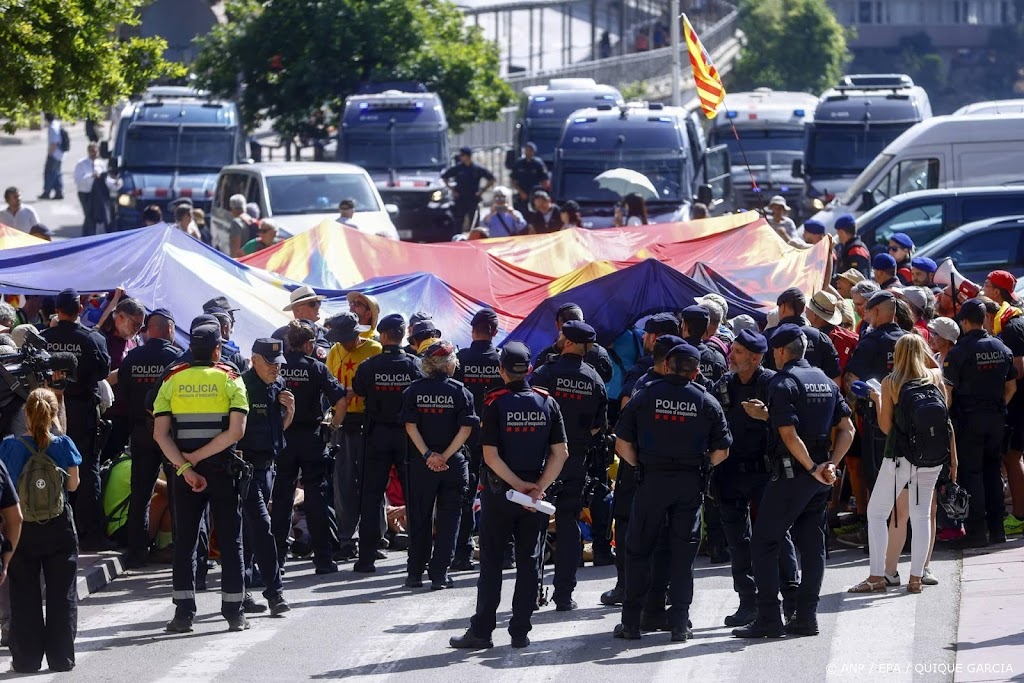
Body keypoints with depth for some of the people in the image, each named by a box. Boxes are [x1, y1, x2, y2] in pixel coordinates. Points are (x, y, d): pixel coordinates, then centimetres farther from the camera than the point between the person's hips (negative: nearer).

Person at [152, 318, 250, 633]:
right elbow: (236, 431, -14)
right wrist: (197, 457, -11)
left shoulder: (173, 379, 2)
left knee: (184, 541, 7)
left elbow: (160, 433, -7)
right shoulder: (230, 379, -3)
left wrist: (185, 467, -10)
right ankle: (234, 613, 5)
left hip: (184, 472, 1)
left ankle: (184, 613, 1)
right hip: (223, 470, -1)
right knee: (230, 541, 6)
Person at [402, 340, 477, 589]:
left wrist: (428, 455, -11)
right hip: (454, 465, -1)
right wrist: (445, 456, -11)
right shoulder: (459, 391, -4)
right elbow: (466, 428, -11)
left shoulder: (414, 390, 0)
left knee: (419, 519, 11)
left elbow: (410, 426, -8)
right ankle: (439, 574, 2)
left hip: (421, 464, 1)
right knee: (448, 520, 6)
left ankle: (415, 573, 13)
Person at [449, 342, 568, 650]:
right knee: (529, 562, 8)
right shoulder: (547, 403, 0)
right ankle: (520, 630, 8)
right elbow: (560, 453, -4)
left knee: (491, 563, 4)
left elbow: (490, 455, -14)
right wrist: (538, 487, -7)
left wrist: (518, 484, -10)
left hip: (499, 492, -2)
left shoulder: (495, 404, -10)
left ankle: (481, 630, 3)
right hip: (535, 493, 2)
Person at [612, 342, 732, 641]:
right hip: (691, 483, 1)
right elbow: (721, 451, 1)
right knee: (683, 554, 7)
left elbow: (623, 445, -3)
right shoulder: (707, 402, 2)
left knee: (638, 551, 8)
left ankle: (631, 622, 7)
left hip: (652, 481, -1)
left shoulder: (645, 396, -1)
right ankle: (679, 624, 5)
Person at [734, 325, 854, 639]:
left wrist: (813, 469, -15)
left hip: (793, 471, -8)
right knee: (811, 543, 10)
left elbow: (789, 434, -19)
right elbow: (847, 429, 10)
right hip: (819, 480, 8)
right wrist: (831, 464, 1)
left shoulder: (784, 383, -11)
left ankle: (769, 619, -7)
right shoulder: (826, 381, 13)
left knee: (764, 542, -2)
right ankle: (806, 617, 10)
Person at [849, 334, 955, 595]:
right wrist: (953, 458, 13)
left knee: (876, 513, 6)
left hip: (900, 456, -3)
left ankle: (877, 577, -1)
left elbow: (886, 426, -4)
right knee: (921, 514, 9)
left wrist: (877, 399, 10)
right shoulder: (936, 379, 3)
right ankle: (916, 578, 5)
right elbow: (948, 422, 5)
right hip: (932, 457, 3)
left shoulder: (891, 383, -4)